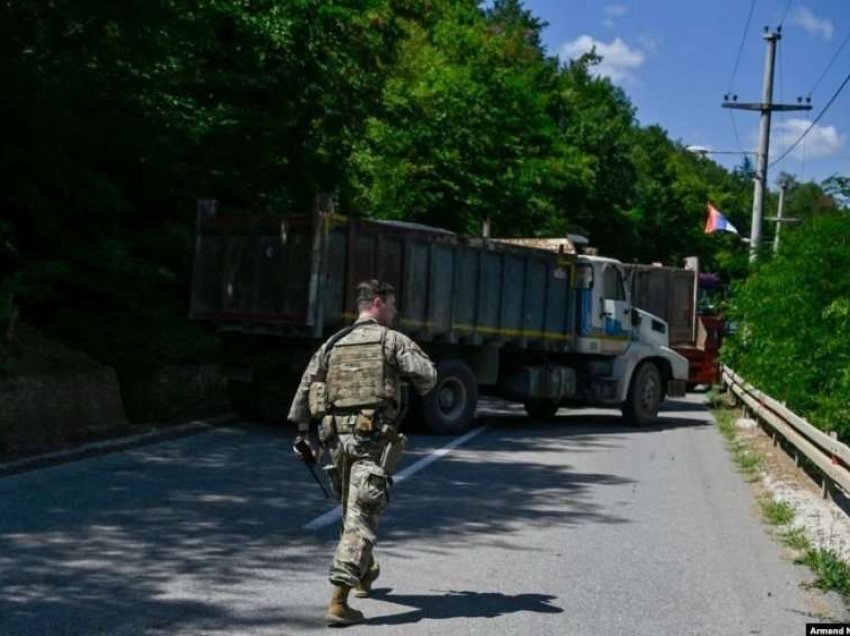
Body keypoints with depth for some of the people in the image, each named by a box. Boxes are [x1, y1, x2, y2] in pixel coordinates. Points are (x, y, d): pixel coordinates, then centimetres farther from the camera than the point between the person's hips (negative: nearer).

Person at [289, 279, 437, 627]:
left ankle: (364, 574, 45)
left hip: (336, 435, 6)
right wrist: (416, 390, 17)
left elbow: (305, 388, 11)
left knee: (353, 509, 25)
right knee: (360, 516, -8)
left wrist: (302, 431, 14)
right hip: (374, 436, -6)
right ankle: (338, 602, -15)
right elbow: (428, 376, -5)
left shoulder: (332, 344, 15)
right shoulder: (392, 340, 0)